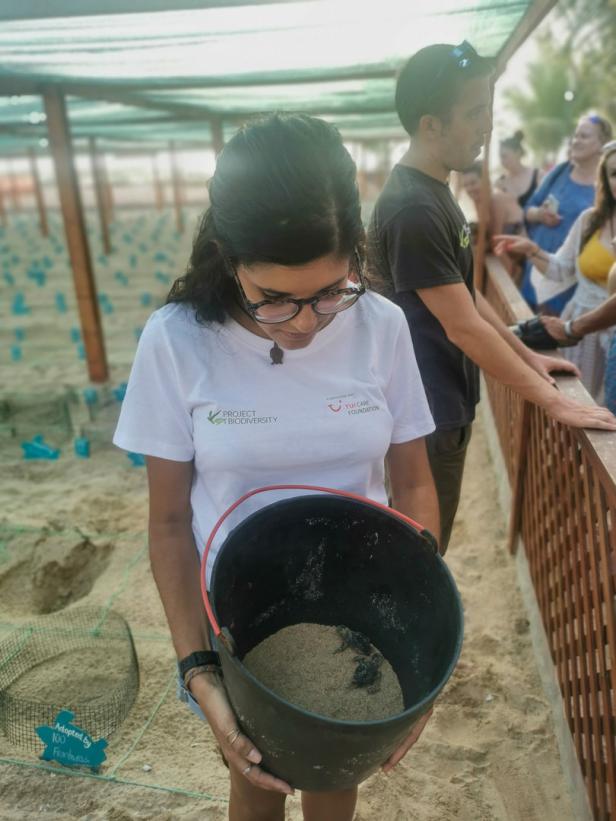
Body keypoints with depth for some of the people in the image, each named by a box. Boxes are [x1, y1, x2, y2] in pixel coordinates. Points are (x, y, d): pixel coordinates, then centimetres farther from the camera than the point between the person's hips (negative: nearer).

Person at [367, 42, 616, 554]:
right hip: (428, 413, -9)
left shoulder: (435, 191, 9)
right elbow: (464, 327, -23)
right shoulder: (412, 208, -22)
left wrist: (527, 355, 15)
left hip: (443, 402, 9)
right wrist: (555, 402, -17)